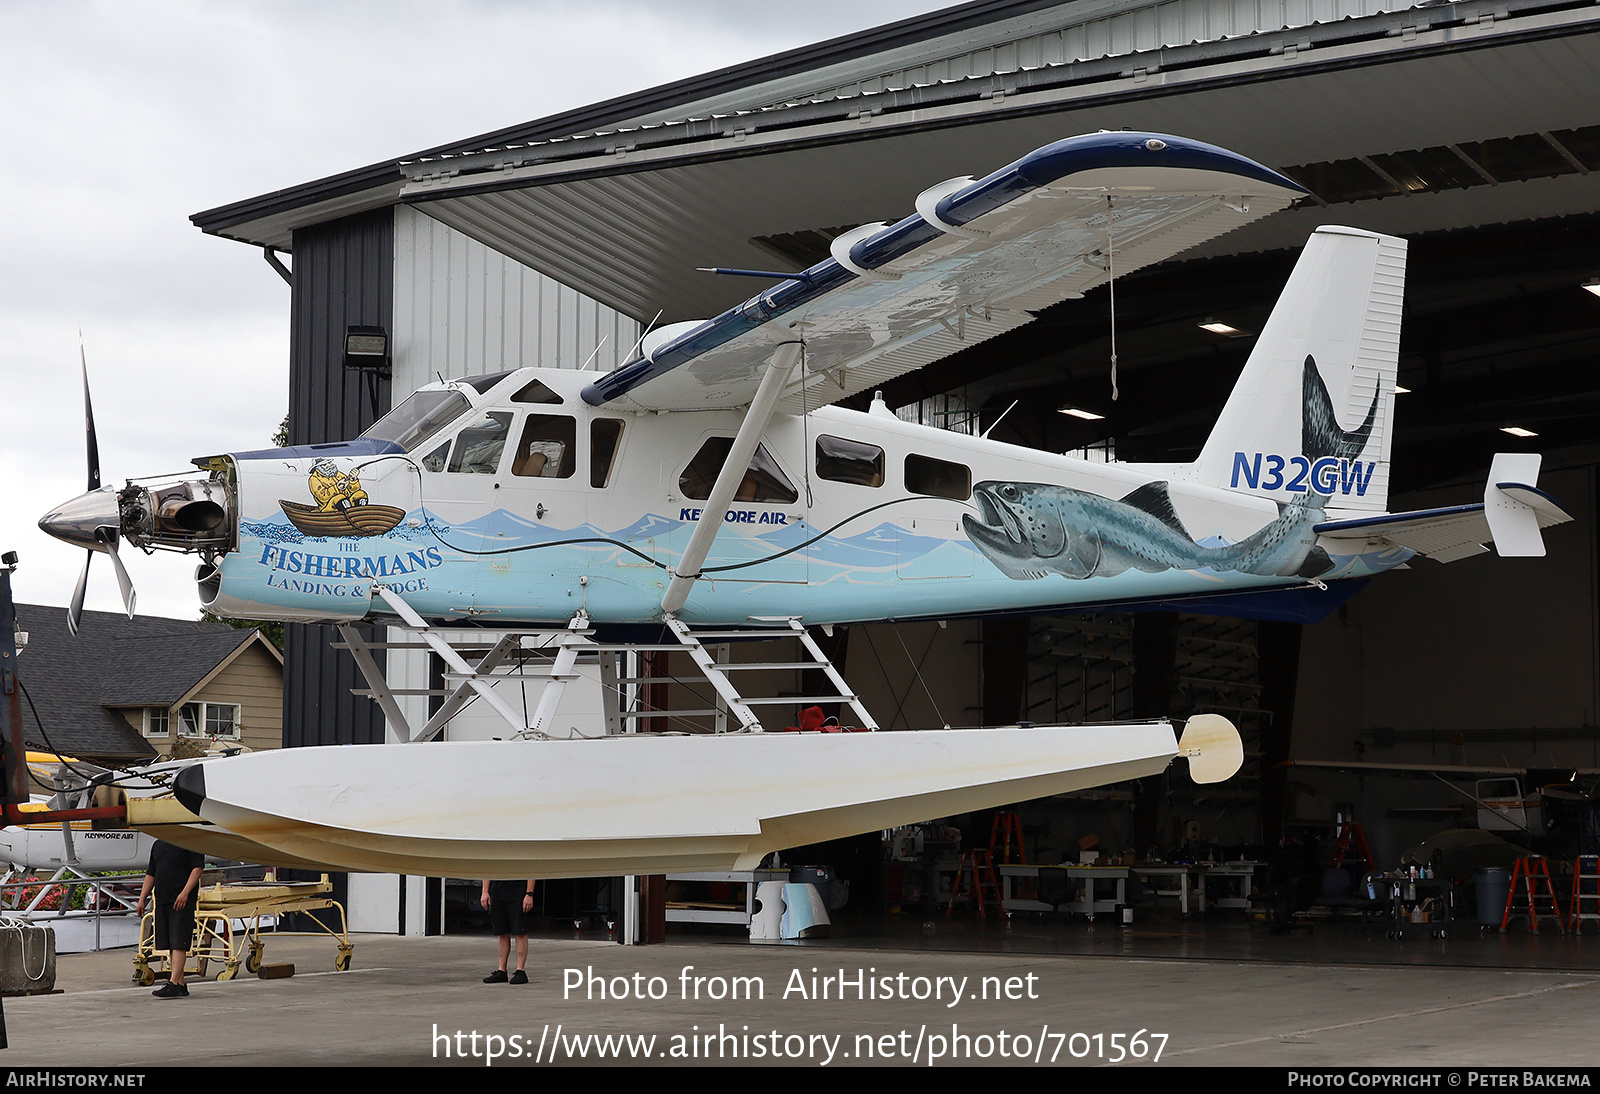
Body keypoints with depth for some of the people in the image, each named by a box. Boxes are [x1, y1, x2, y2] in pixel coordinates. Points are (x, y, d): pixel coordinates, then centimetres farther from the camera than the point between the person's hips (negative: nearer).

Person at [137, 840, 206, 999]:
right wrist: (142, 899, 15)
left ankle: (174, 984, -17)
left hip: (182, 901, -7)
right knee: (170, 943, 8)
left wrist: (185, 892, -20)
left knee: (179, 943, -11)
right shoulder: (158, 844, 17)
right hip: (162, 900, 7)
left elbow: (197, 868, -11)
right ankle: (181, 985, 13)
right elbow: (151, 874, 21)